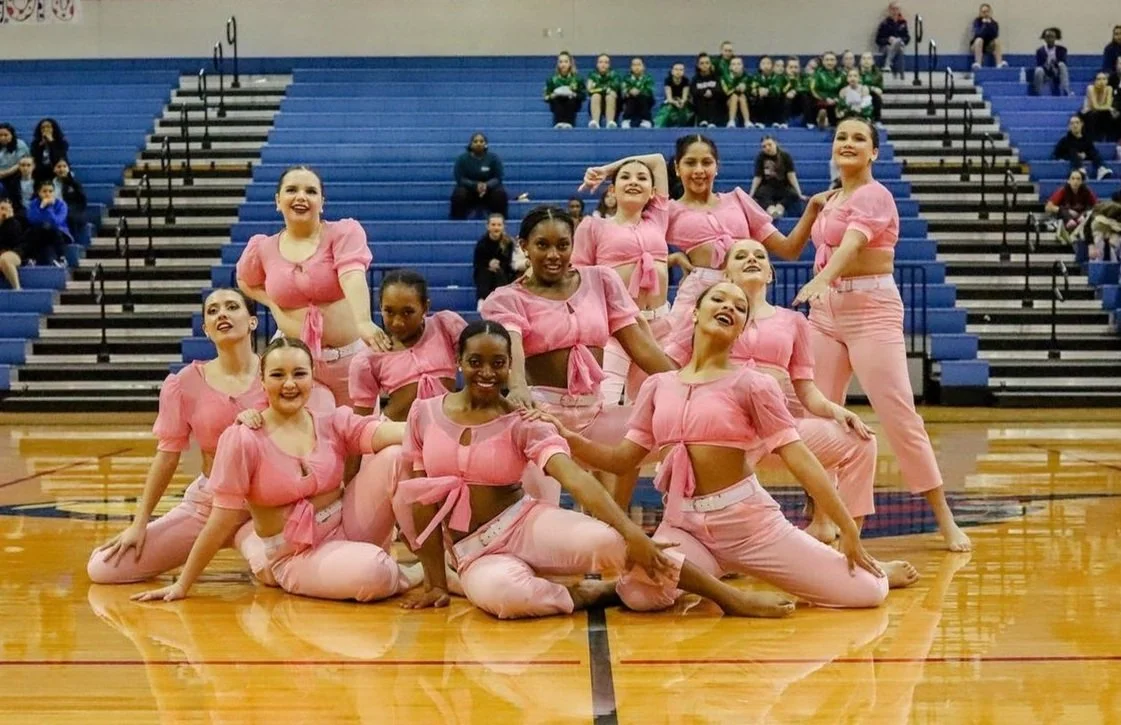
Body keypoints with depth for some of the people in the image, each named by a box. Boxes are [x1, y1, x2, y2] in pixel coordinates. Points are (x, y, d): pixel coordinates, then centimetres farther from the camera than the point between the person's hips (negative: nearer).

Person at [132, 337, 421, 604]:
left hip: (346, 526, 4)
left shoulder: (334, 423, 0)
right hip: (298, 557, -4)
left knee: (394, 456, -21)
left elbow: (389, 432, -18)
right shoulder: (242, 440, -11)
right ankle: (398, 576, 0)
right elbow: (223, 520, -8)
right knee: (373, 573, -37)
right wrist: (182, 585, -7)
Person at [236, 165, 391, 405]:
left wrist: (363, 322, -45)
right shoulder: (262, 248, 3)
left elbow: (353, 277, -26)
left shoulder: (344, 232, -6)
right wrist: (274, 305, 3)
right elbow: (247, 282, 25)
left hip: (348, 356, -2)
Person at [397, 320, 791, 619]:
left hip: (527, 524, 0)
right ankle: (592, 594, -10)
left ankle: (728, 597, -17)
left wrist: (629, 530, -36)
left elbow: (575, 478, -21)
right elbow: (419, 501, 5)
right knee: (501, 592, -39)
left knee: (605, 541, -33)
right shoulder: (425, 413, 0)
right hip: (474, 551, 1)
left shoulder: (521, 423, -5)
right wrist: (436, 583, 3)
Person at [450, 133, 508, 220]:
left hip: (489, 189, 0)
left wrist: (486, 185, -31)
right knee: (459, 194, -32)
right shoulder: (462, 158, -4)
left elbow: (498, 178, -9)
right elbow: (460, 179, -11)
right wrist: (476, 185, -28)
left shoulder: (493, 157, -4)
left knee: (500, 193, -29)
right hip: (469, 190, 0)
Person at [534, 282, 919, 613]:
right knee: (640, 594, -32)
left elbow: (798, 457, -6)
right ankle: (707, 571, 4)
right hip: (682, 522, 2)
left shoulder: (751, 384, -2)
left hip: (747, 518, -2)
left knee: (865, 594, -10)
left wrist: (848, 529, -9)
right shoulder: (657, 386, 9)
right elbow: (623, 457, 9)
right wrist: (566, 436, -9)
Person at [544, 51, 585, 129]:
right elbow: (546, 98, -2)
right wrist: (553, 95, -23)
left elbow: (582, 96, -6)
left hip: (572, 105, 0)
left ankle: (568, 122, -48)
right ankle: (558, 123, -50)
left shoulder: (577, 78, -1)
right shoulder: (552, 79, 0)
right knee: (557, 99, -31)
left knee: (571, 99, -31)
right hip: (557, 105, 0)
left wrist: (573, 95, -24)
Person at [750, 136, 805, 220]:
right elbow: (757, 177, -3)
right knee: (760, 194, -36)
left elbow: (791, 176, -8)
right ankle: (772, 211, -63)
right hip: (767, 186, -1)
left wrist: (799, 194, -14)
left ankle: (778, 210, -54)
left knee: (793, 194, -32)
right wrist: (751, 194, -13)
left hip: (784, 187, 1)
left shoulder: (785, 156, -2)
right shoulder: (760, 157, 0)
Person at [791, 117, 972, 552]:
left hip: (872, 308, -8)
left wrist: (819, 281, -45)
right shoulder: (831, 200, 13)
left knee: (899, 415, -9)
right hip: (826, 310, 8)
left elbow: (852, 243, -29)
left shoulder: (874, 195, -11)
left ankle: (945, 520, -2)